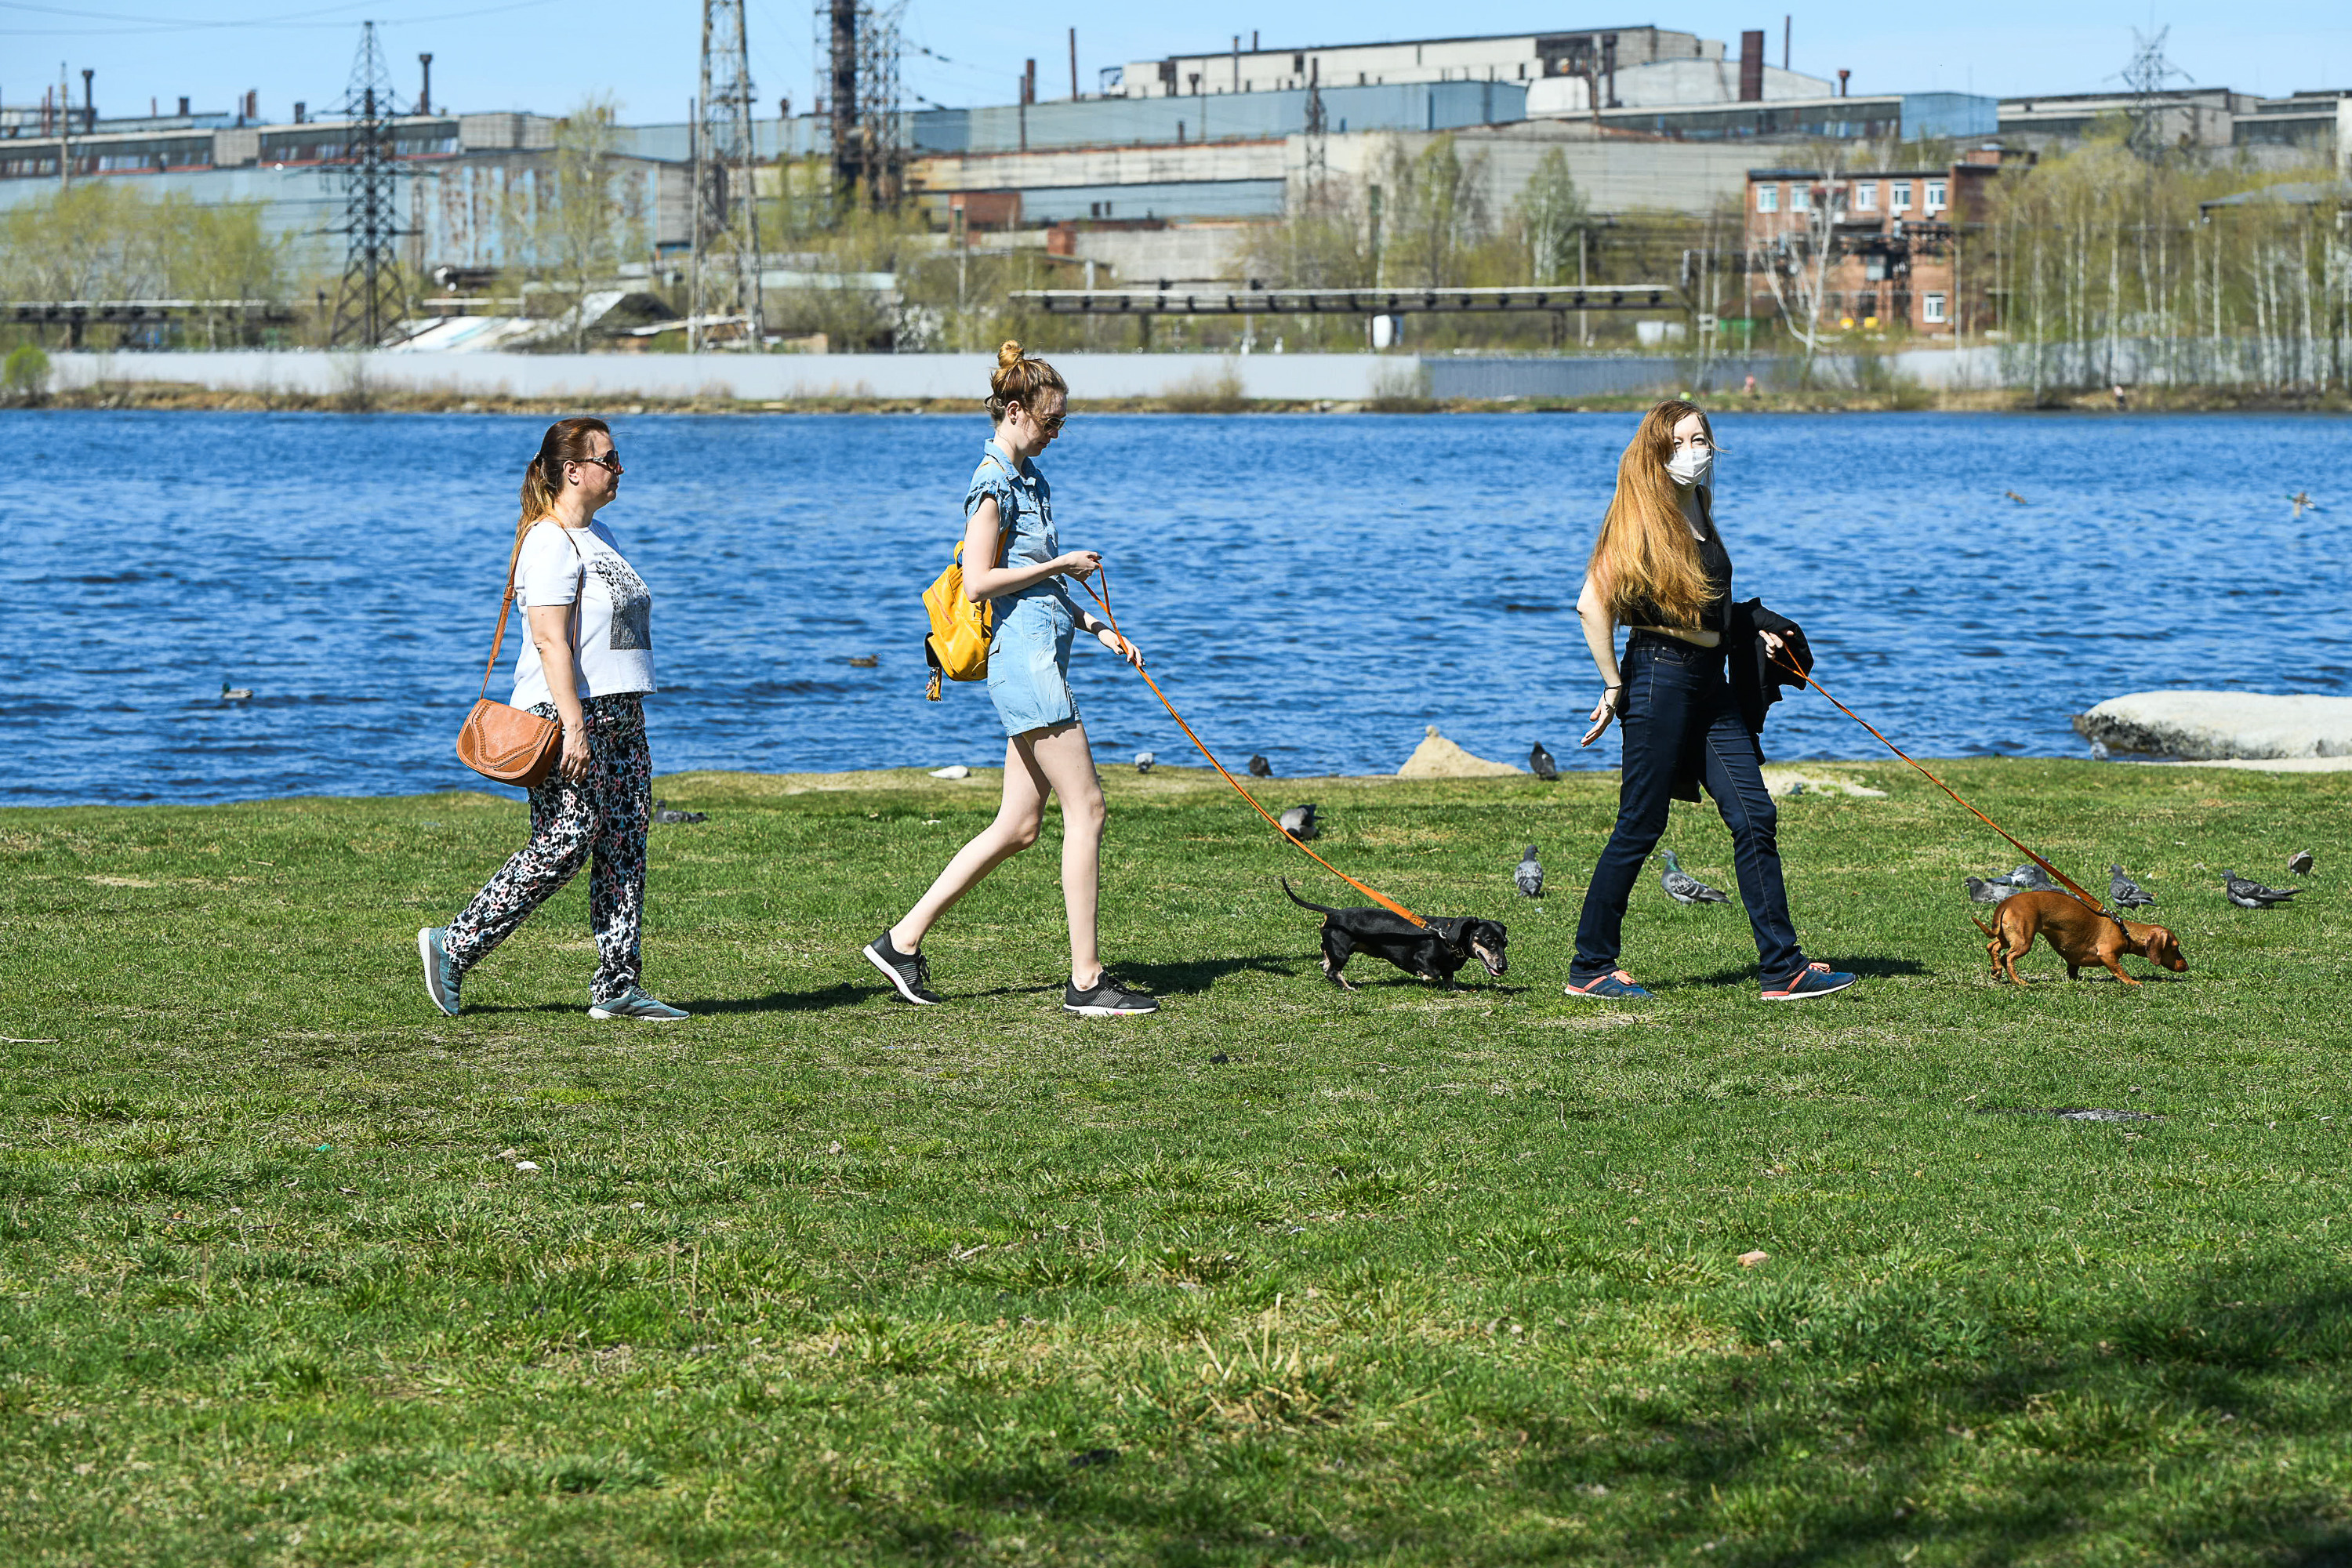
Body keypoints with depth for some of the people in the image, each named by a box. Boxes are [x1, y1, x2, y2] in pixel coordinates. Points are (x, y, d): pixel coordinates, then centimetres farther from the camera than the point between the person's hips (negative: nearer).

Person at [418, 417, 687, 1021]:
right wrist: (575, 727, -26)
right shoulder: (551, 542, -13)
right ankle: (454, 947, -2)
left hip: (618, 712, 10)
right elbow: (550, 639, -20)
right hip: (570, 710, -10)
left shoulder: (597, 535, 18)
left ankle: (617, 983, 4)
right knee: (564, 845, -11)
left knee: (624, 844, 4)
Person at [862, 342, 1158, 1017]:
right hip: (1025, 656, -10)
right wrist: (1060, 565, -11)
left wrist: (1094, 625, 17)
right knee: (1085, 807, -9)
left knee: (1018, 826, 9)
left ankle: (904, 940, 13)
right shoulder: (994, 482, -11)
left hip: (1043, 653, 10)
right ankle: (1086, 979, -8)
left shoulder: (1028, 478, 19)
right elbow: (979, 582, -17)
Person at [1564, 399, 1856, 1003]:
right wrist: (1614, 687, -13)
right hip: (1660, 677, -8)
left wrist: (1750, 633, 16)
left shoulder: (1698, 512, 15)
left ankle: (1782, 966, 1)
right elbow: (1593, 603, -16)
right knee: (1640, 827, -3)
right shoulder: (1639, 516, -9)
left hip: (1710, 682, 8)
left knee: (1753, 816, 1)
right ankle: (1590, 966, 7)